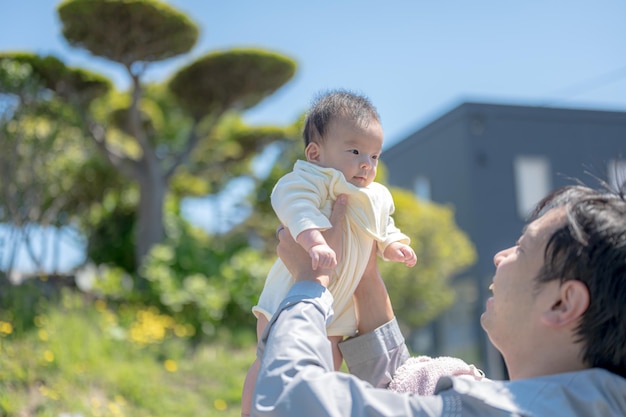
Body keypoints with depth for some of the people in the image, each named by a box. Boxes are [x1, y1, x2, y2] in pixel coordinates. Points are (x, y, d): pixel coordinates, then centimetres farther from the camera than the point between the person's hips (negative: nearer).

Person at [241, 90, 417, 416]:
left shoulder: (377, 198, 6)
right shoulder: (310, 181, -21)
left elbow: (384, 230, 22)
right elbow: (299, 208, -41)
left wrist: (393, 246, 1)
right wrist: (315, 242, -57)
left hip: (336, 312, 7)